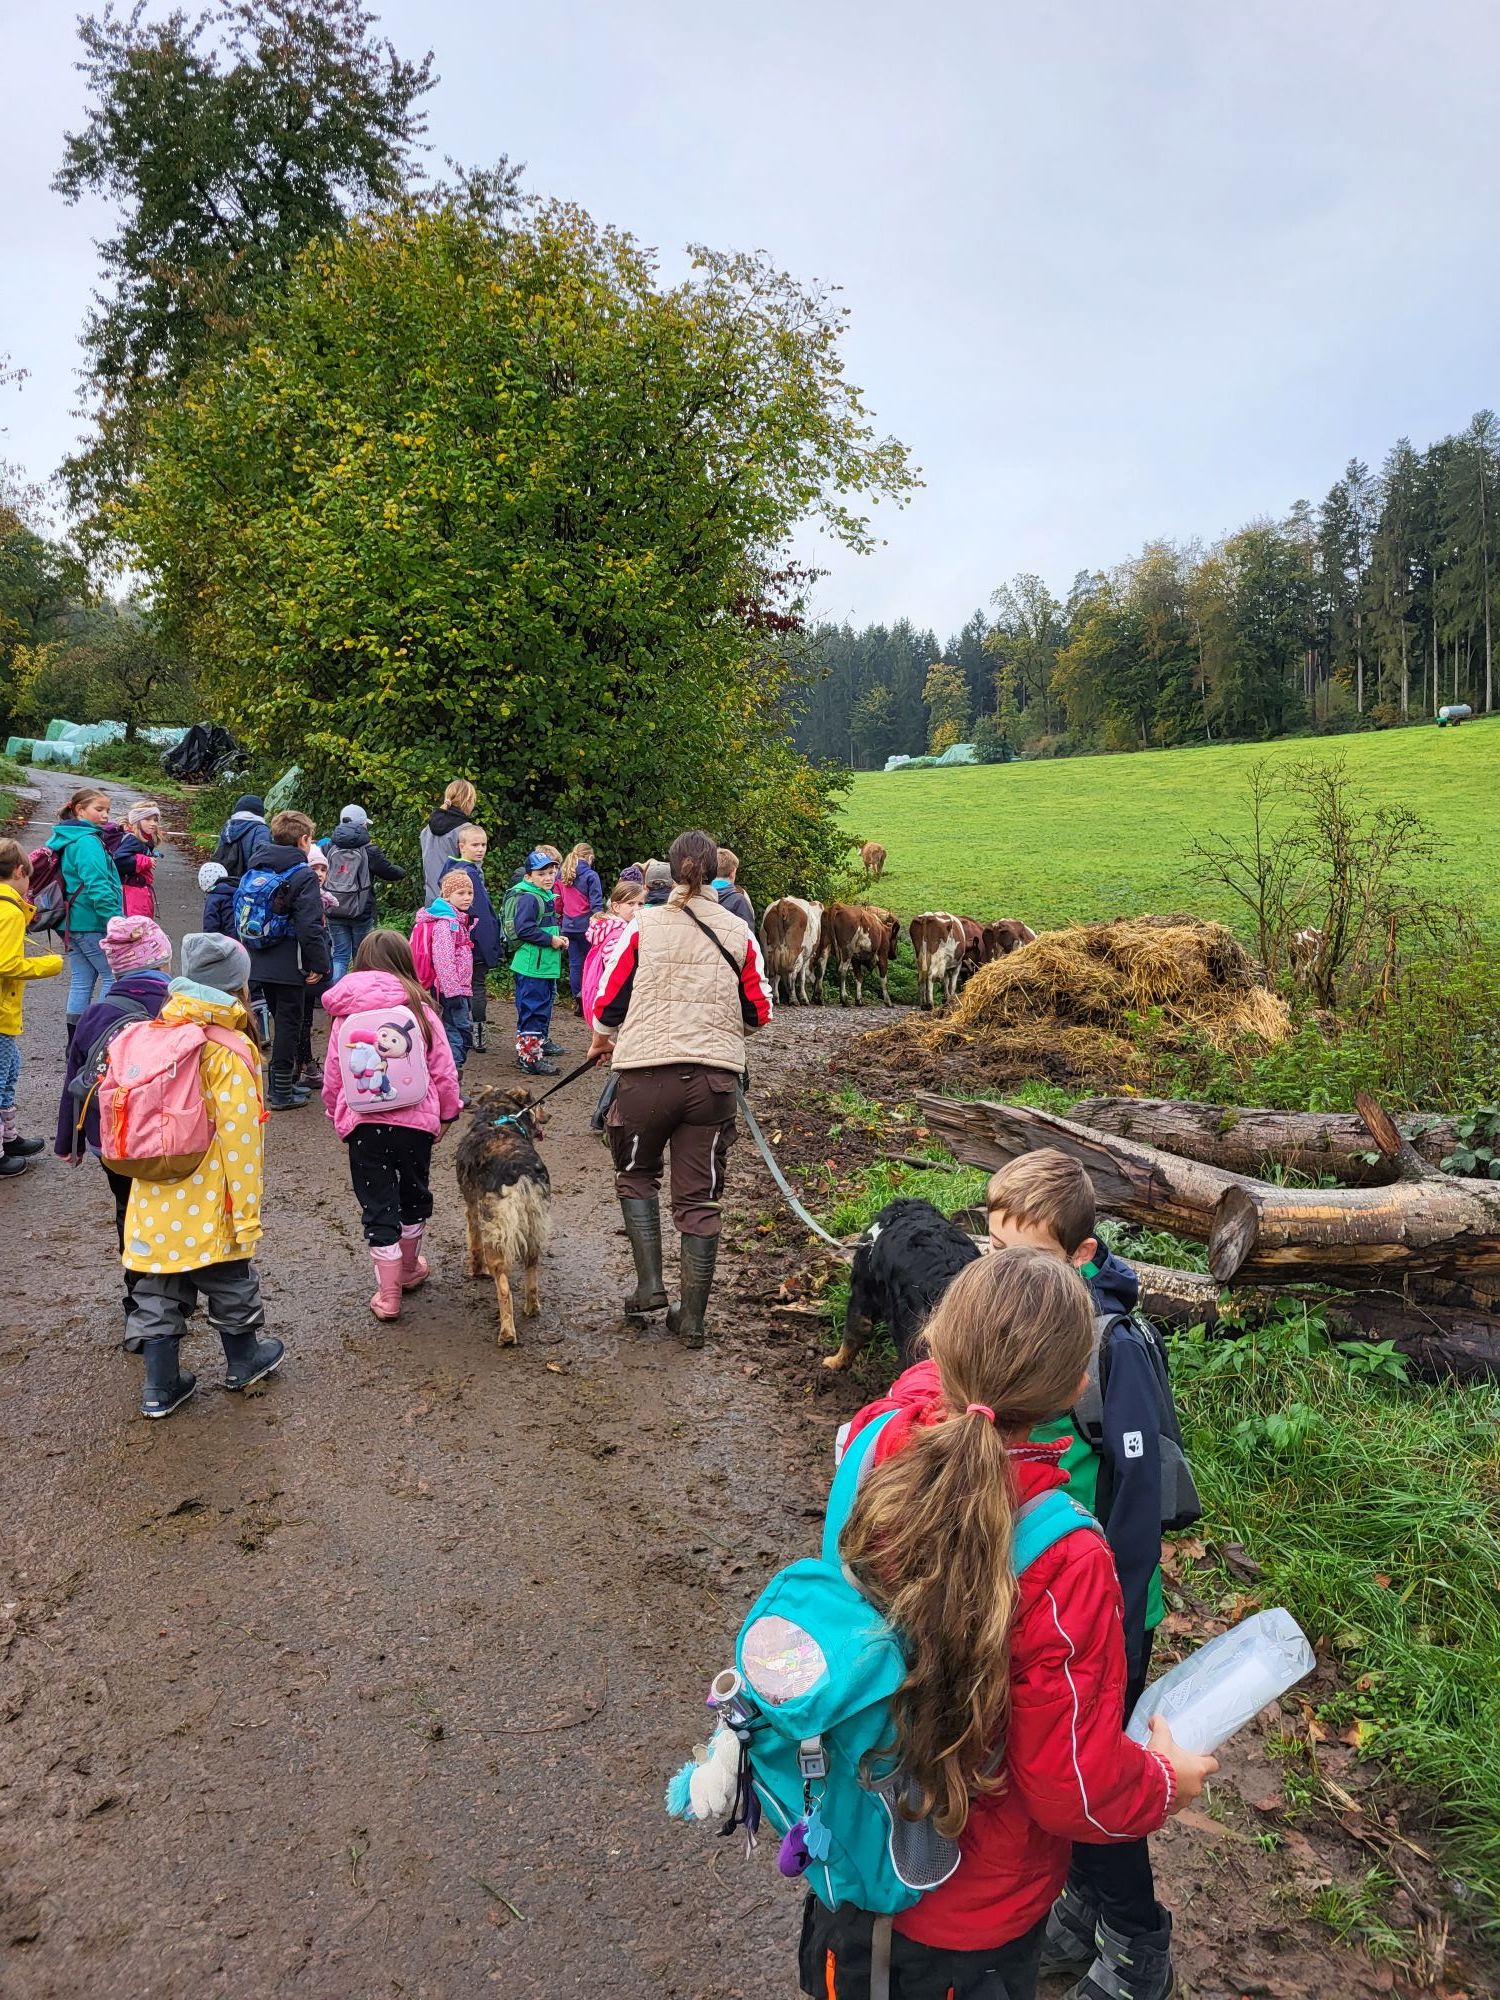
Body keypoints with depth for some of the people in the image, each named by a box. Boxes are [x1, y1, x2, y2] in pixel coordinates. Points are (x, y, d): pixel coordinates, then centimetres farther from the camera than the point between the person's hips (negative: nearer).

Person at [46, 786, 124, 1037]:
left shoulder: (67, 840, 16)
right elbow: (98, 887, -23)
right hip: (93, 924, -10)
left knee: (80, 983, 11)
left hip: (74, 922, 10)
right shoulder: (88, 842, -15)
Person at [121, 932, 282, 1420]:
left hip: (154, 1199, 5)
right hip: (206, 1204, -5)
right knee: (230, 1283, 16)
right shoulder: (230, 1052, -19)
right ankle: (243, 1363, 35)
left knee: (158, 1294, 15)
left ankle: (160, 1387, 24)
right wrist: (247, 1214, -12)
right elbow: (238, 1141, -18)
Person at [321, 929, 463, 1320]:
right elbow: (444, 1070, -2)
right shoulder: (419, 1009, -5)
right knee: (413, 1196, 22)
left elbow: (332, 1076, 3)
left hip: (362, 1121, 0)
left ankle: (388, 1294, 11)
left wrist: (336, 1114, 19)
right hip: (415, 1119, 0)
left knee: (378, 1206, 9)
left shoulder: (345, 1012, -2)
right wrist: (448, 1112, 13)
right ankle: (409, 1269, 41)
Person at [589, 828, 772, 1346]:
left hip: (646, 1074, -2)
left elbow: (608, 1001, 0)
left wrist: (600, 1038, 21)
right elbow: (758, 1012, 8)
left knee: (636, 1174, 22)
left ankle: (649, 1284, 10)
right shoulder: (738, 934, 3)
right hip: (715, 1078, 2)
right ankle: (692, 1317, 15)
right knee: (699, 1196, 10)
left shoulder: (642, 925, -4)